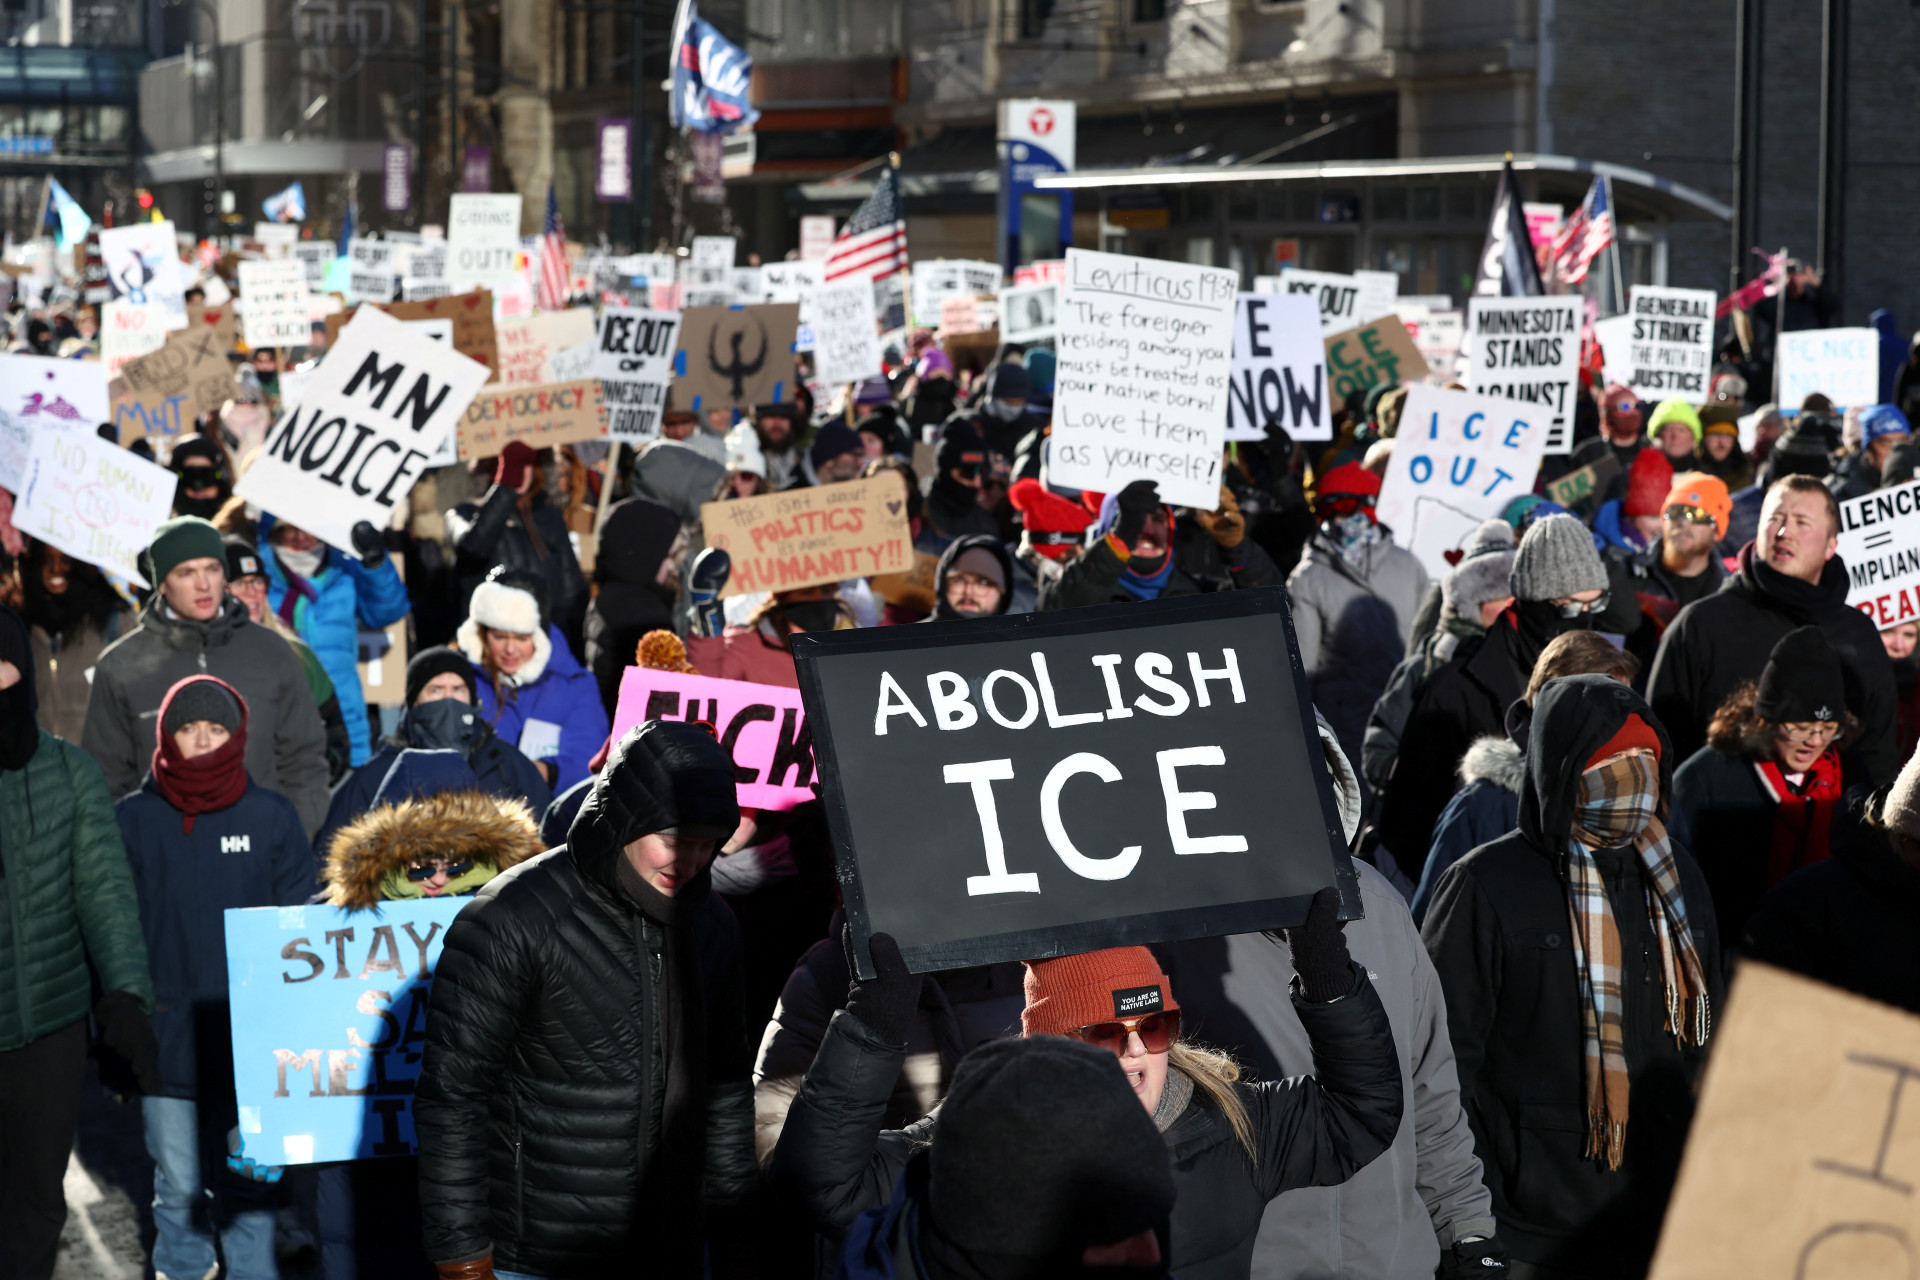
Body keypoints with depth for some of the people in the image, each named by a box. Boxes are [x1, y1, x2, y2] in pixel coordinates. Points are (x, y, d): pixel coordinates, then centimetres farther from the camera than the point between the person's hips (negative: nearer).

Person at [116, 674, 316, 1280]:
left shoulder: (272, 816, 3)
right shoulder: (133, 820, 2)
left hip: (248, 1044, 0)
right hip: (165, 1041, 0)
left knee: (244, 1187, 4)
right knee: (179, 1189, 8)